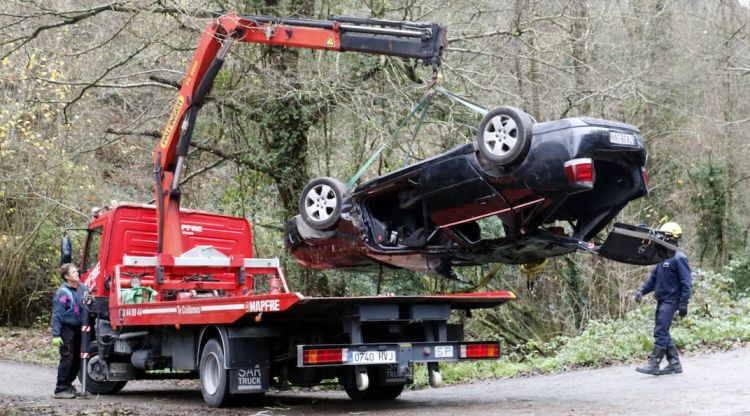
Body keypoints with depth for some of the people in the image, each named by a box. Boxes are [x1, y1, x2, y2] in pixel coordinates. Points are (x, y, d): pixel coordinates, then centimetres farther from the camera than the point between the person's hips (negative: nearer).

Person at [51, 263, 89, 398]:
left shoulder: (82, 288, 6)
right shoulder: (62, 292, -13)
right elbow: (56, 315, -14)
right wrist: (55, 335, -19)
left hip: (78, 329, 7)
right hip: (66, 330, -7)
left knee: (77, 359, 10)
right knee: (67, 359, -8)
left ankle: (67, 385, 24)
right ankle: (61, 389, -2)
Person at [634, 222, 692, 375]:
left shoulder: (679, 258, -13)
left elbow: (686, 283, -15)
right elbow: (654, 278, 19)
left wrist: (683, 304, -18)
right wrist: (642, 290, 7)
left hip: (670, 301, -9)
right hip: (661, 300, 9)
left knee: (660, 332, -11)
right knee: (663, 333, 11)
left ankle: (653, 364, -9)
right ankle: (674, 363, 18)